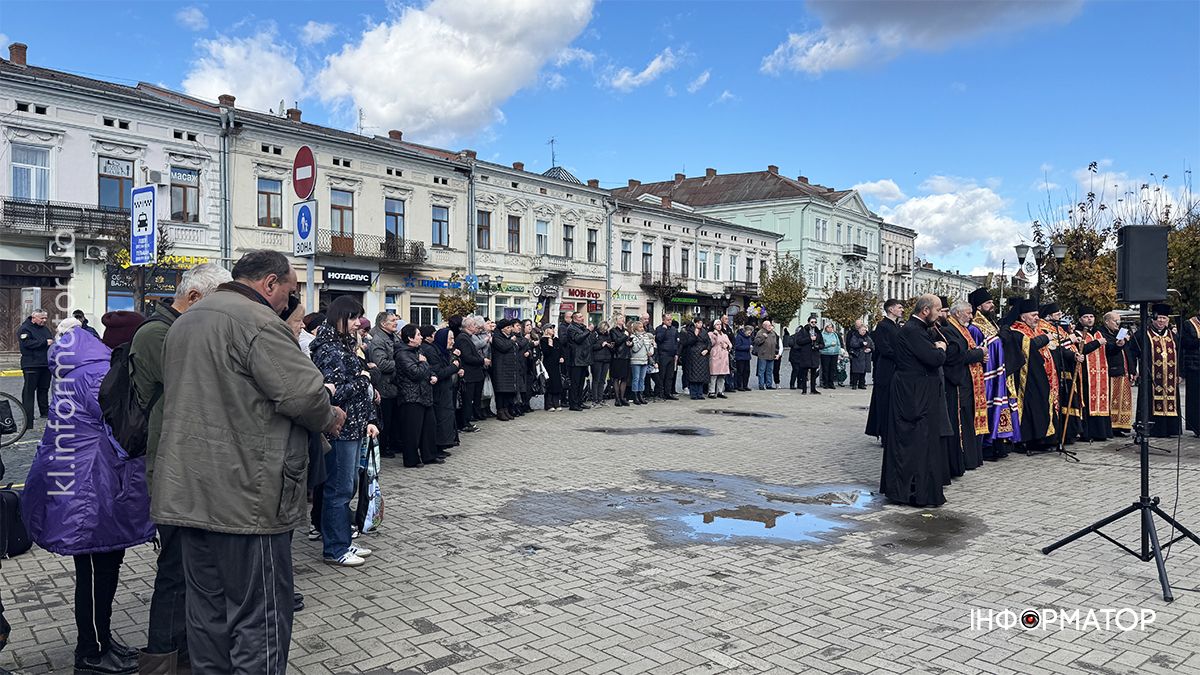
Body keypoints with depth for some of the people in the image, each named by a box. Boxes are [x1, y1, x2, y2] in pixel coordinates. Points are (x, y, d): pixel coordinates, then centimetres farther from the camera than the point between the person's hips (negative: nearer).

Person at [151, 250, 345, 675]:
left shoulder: (186, 321, 17)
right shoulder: (257, 321, -14)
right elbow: (304, 392, -21)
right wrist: (331, 418, -1)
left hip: (187, 492, 9)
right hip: (243, 497, -9)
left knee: (207, 611, 18)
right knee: (260, 617, 1)